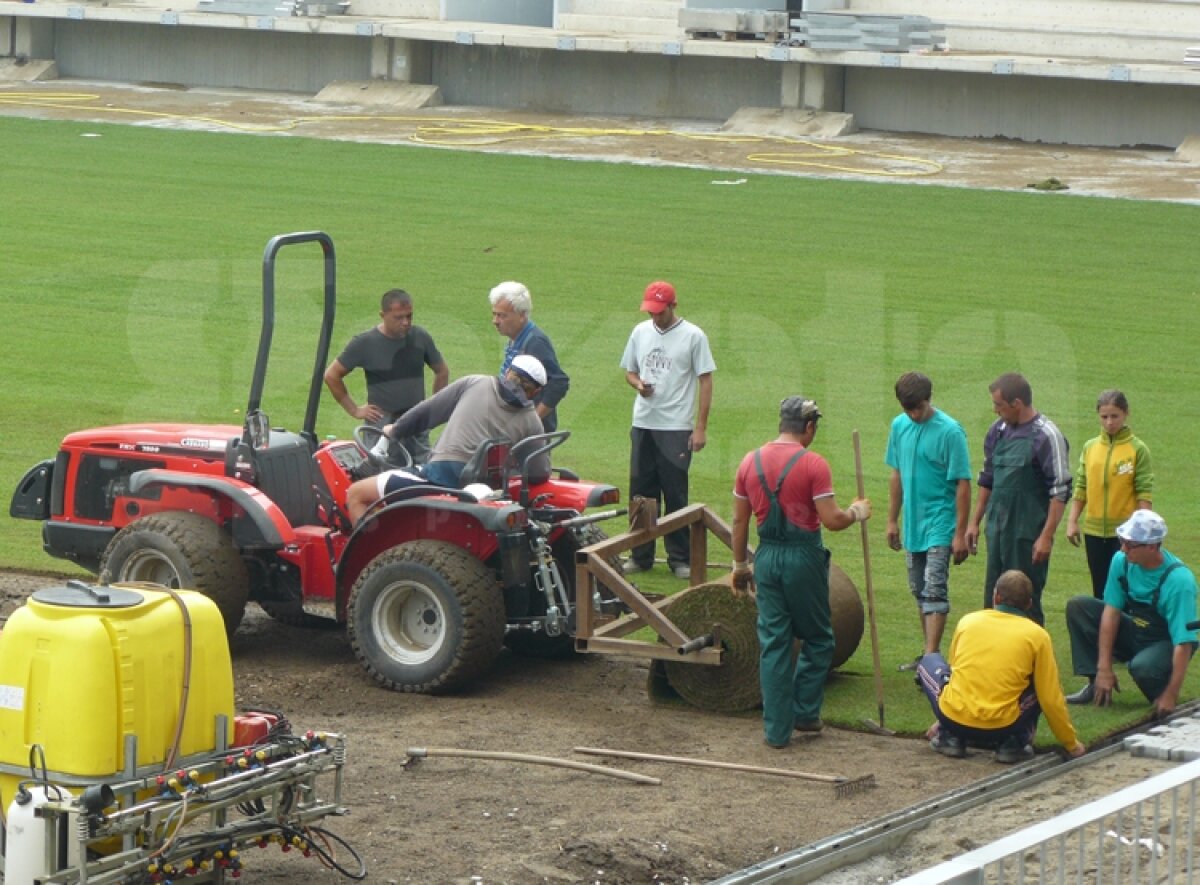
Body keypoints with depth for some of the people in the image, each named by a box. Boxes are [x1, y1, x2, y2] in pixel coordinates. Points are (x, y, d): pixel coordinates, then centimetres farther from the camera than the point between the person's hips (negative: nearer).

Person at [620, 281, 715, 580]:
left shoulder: (693, 336, -5)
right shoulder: (641, 332, 10)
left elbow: (705, 381, -5)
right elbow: (629, 371, 20)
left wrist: (700, 428, -9)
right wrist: (638, 384, -5)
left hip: (676, 428, -5)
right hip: (643, 424, 5)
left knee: (675, 495, -3)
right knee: (641, 491, 7)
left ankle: (680, 559, 4)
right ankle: (641, 556, 15)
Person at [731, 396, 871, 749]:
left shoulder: (751, 462, 3)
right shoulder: (813, 464, -12)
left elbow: (739, 521, 8)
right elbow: (832, 520, -15)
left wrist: (740, 566, 17)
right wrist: (856, 512, 5)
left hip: (767, 557, 4)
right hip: (803, 557, -4)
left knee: (773, 643, 8)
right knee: (817, 639, 15)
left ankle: (776, 729, 8)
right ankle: (804, 713, 16)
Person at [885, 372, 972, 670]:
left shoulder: (949, 431, -15)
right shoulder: (899, 426, 4)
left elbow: (963, 484, -13)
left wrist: (960, 533, -15)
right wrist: (892, 520, 15)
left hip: (940, 525, -7)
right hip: (913, 524, 7)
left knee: (934, 591, -11)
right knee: (919, 592, 13)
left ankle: (932, 659, -13)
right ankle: (929, 654, 23)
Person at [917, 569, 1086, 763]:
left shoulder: (968, 621, 10)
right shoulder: (1037, 636, 3)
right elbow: (1051, 699, 4)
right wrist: (1071, 744, 19)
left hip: (954, 719, 1)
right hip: (1001, 729, -1)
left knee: (929, 662, 28)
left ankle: (949, 736, 16)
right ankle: (1013, 743, 8)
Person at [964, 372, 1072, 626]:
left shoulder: (1046, 436, -12)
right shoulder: (998, 430, 8)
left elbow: (1061, 491, -14)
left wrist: (1046, 536, -17)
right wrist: (975, 522, 18)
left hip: (1028, 534, -7)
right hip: (997, 529, 7)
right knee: (993, 601, 11)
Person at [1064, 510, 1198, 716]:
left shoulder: (1178, 580, -29)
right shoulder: (1122, 561, -13)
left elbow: (1184, 643, -29)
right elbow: (1111, 611, -12)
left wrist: (1171, 696, -31)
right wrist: (1104, 669, -18)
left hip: (1166, 643, -6)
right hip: (1134, 633, 6)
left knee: (1143, 667, -39)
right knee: (1078, 607, -9)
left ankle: (1164, 699, -4)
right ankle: (1096, 684, -10)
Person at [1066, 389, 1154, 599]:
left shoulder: (1137, 449, -5)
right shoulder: (1090, 447, 6)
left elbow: (1145, 493, -7)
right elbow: (1081, 487, 9)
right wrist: (1072, 521, 3)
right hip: (1094, 531, 4)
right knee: (1100, 591, 9)